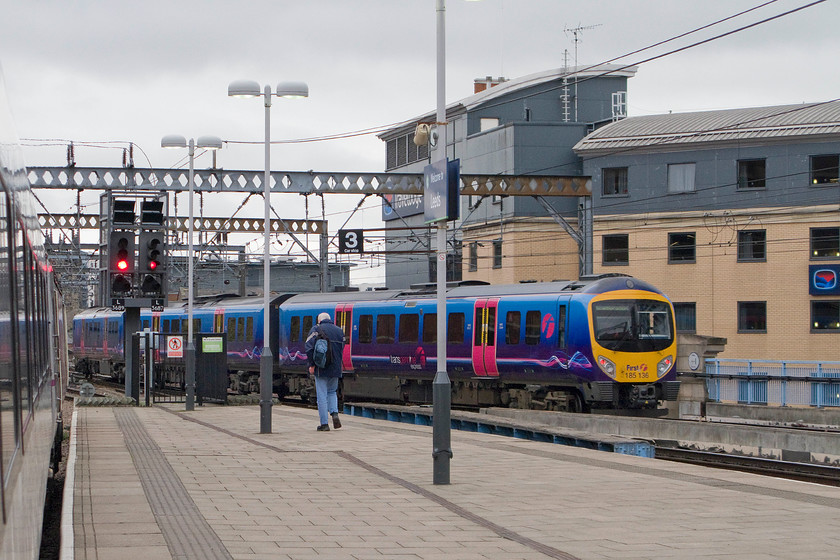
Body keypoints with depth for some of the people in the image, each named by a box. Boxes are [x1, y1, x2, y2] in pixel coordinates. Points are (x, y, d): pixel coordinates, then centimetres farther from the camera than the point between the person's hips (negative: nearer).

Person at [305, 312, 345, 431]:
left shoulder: (316, 329, -1)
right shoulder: (339, 331, 13)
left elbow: (309, 347, -12)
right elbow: (342, 349, 13)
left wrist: (311, 365, -8)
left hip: (321, 368, -4)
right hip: (335, 369, 4)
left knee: (322, 395, 0)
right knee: (332, 392, 21)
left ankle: (324, 423, -1)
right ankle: (334, 413, -2)